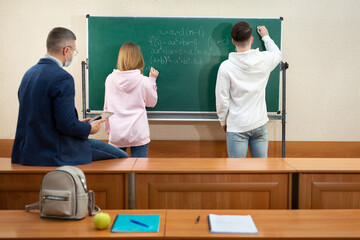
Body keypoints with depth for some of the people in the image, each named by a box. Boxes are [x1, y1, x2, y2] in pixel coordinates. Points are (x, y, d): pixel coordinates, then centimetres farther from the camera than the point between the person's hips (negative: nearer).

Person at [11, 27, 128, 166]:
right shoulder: (62, 78, -19)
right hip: (54, 154, -10)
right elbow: (67, 125, -23)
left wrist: (79, 124, 18)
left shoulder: (29, 73, 9)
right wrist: (89, 128, -2)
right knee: (121, 157, -2)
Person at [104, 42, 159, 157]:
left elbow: (107, 107, 7)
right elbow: (151, 103, 10)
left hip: (116, 135, 2)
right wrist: (152, 80, 16)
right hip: (138, 134, -2)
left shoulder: (110, 79, -2)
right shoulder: (144, 81, -8)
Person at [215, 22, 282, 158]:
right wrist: (266, 37, 36)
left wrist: (223, 121, 8)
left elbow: (222, 99, -8)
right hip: (259, 124, 3)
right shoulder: (264, 60, -5)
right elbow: (277, 54, 22)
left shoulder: (226, 66, -13)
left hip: (237, 127, -3)